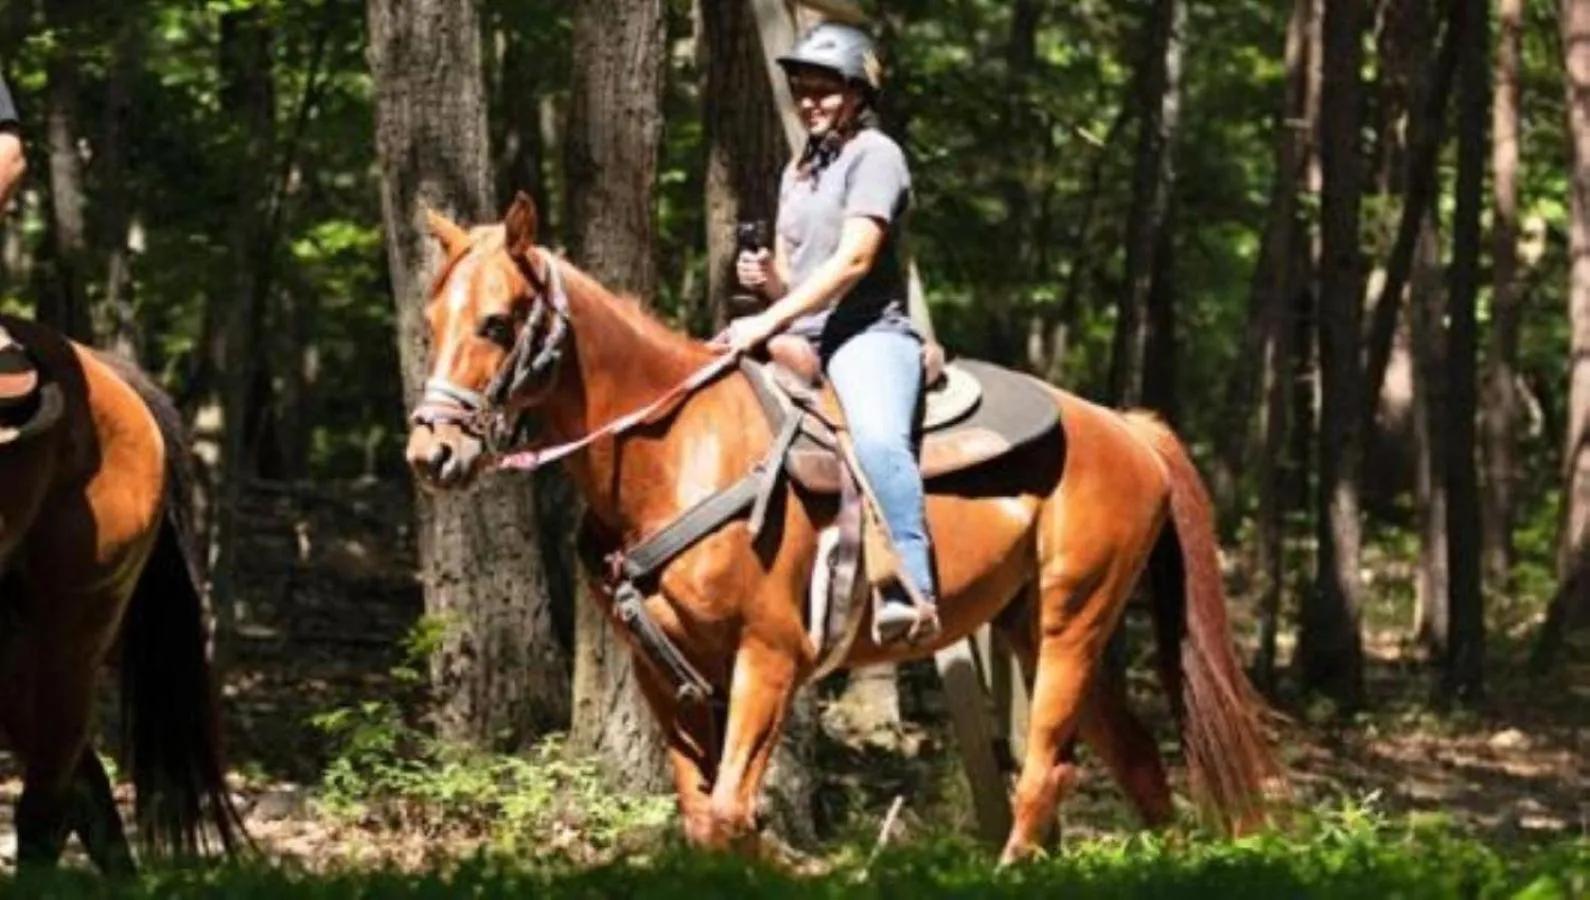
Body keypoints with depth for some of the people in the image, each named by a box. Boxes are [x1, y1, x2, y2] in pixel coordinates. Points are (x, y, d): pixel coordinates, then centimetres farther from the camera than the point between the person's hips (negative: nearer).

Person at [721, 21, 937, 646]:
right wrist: (765, 278, 2)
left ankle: (911, 593, -48)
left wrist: (770, 322, -20)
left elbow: (854, 259, -15)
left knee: (876, 438, -36)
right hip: (802, 340, 10)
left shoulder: (874, 154, -2)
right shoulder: (800, 170, 23)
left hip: (869, 334, -10)